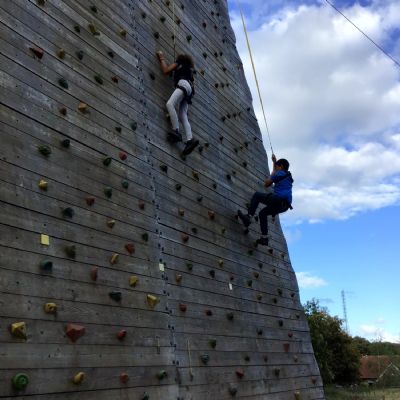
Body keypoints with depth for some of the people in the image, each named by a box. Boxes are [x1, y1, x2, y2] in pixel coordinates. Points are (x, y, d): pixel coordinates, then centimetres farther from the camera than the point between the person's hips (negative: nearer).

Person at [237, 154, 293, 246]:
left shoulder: (280, 173, 2)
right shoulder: (288, 176, 28)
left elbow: (266, 184, 5)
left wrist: (272, 174, 19)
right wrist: (274, 161, 54)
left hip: (279, 199, -9)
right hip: (285, 205, 9)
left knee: (256, 195, 7)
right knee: (263, 213, 25)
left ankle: (249, 217, -5)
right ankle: (264, 238, 19)